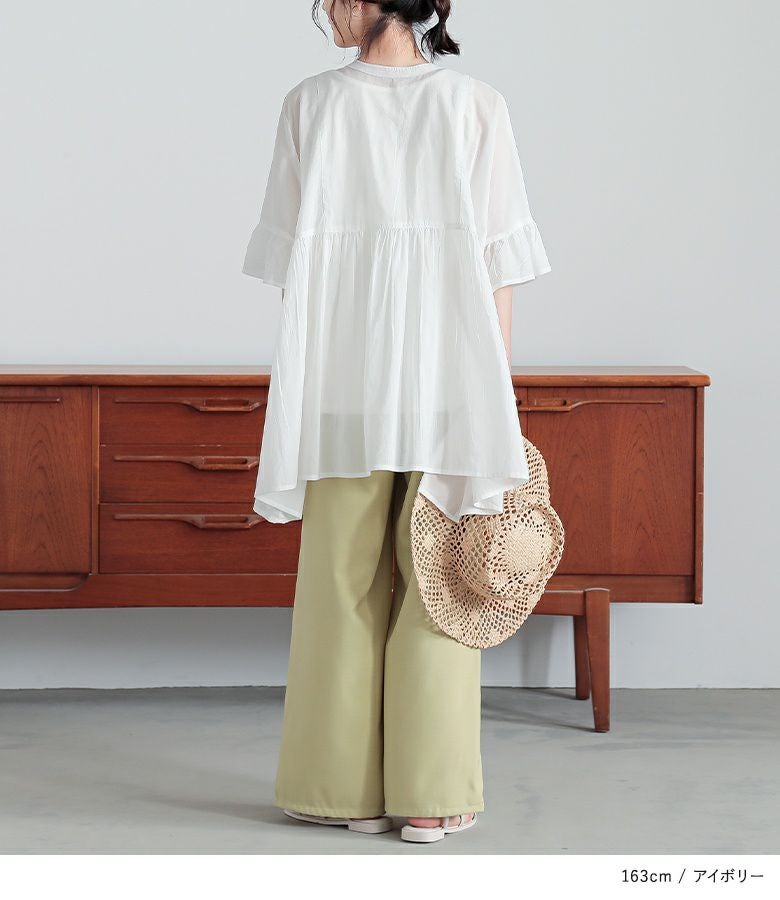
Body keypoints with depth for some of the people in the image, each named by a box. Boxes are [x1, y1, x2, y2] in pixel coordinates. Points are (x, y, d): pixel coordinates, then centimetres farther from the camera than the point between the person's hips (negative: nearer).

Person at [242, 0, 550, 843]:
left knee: (341, 583, 9)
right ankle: (432, 795, 8)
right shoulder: (477, 107, -2)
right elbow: (497, 266, -4)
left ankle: (346, 786, 15)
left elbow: (294, 263, -1)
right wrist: (499, 405, 2)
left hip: (344, 384, 0)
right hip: (450, 383, 0)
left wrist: (294, 388, 8)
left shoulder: (312, 104, -3)